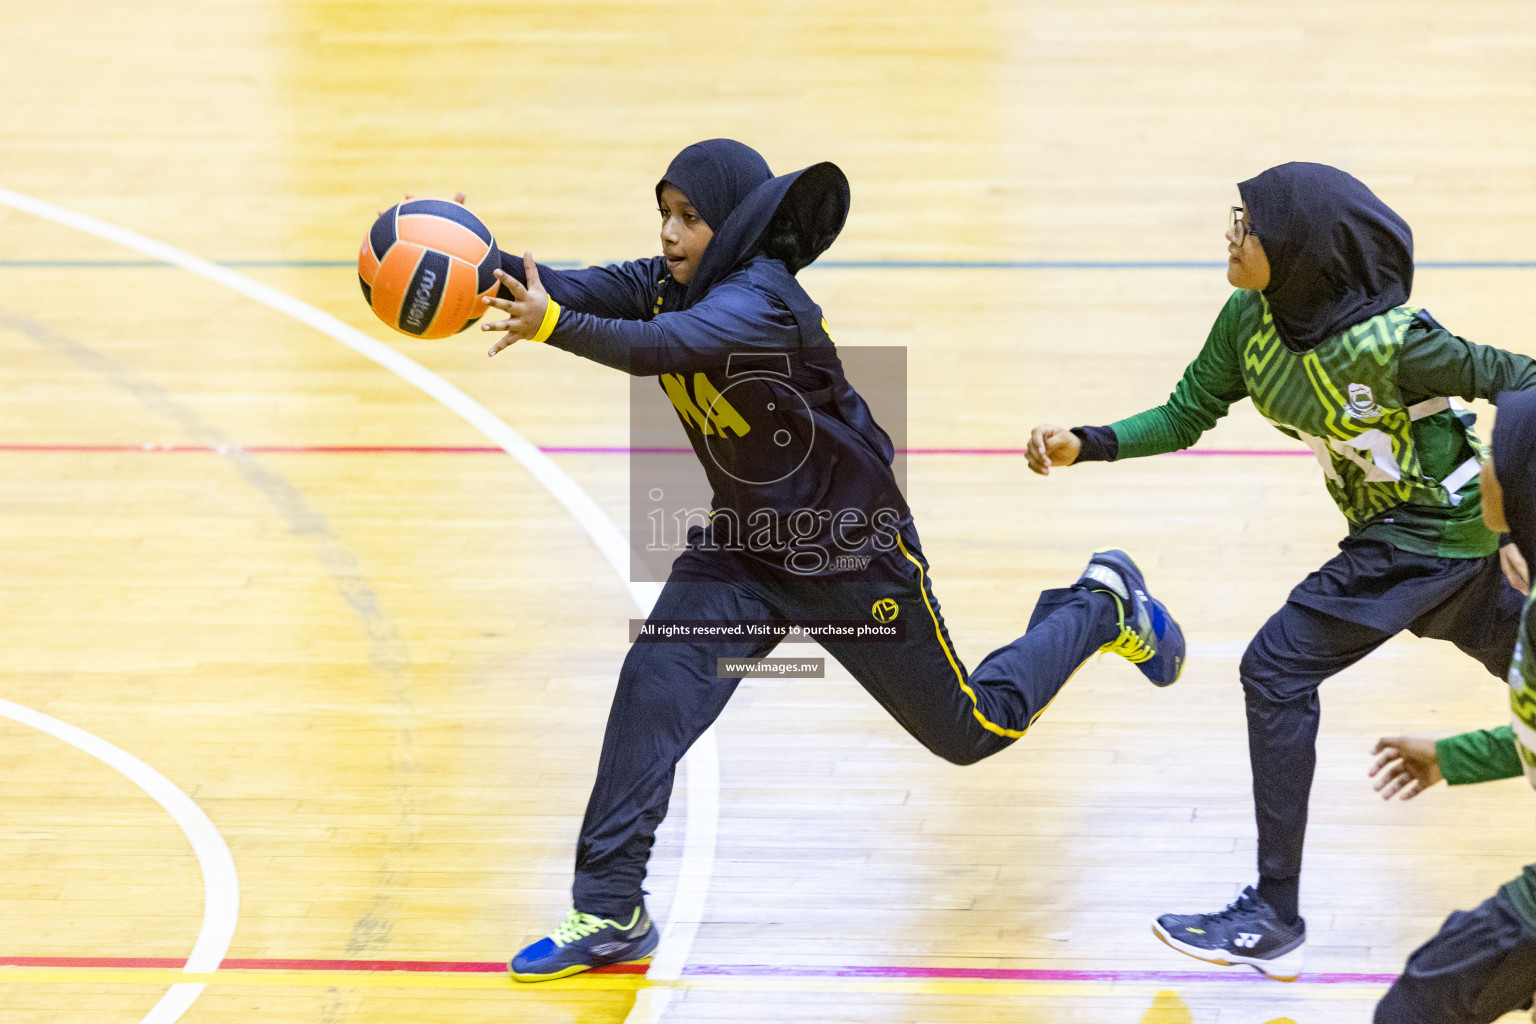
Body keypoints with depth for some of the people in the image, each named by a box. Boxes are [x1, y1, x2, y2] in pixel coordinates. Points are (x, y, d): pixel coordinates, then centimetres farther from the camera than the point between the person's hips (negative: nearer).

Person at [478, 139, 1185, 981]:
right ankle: (608, 915, -8)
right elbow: (580, 289, -21)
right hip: (741, 548, 7)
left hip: (850, 555, -7)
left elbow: (664, 348, -48)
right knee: (652, 686, -14)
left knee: (973, 730, 10)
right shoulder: (670, 283, -6)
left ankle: (1100, 606, 35)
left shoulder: (760, 302, -31)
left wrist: (554, 326, -61)